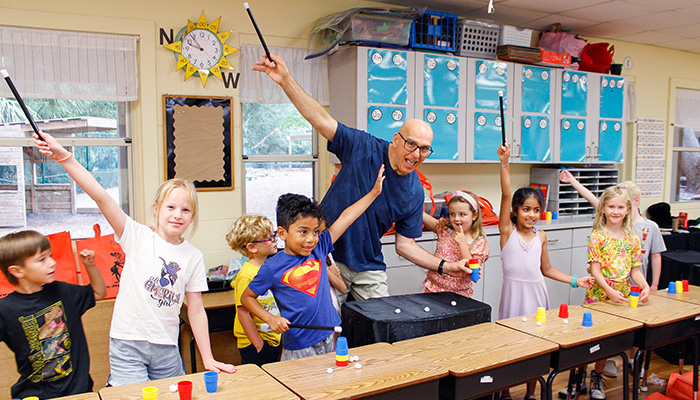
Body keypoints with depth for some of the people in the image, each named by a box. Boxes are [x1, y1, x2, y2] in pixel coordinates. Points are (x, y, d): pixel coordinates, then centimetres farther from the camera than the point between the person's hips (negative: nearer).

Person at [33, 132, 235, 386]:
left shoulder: (194, 257, 2)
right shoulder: (138, 237, -5)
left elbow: (196, 311, 5)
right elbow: (100, 196, -16)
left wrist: (208, 360, 3)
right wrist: (64, 157, -26)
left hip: (167, 349, 3)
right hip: (128, 345, -3)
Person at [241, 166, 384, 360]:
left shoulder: (319, 249, 0)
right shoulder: (272, 268, -10)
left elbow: (345, 218, 4)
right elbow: (247, 297, 1)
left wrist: (374, 191, 8)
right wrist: (270, 319, -12)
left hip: (329, 339, 4)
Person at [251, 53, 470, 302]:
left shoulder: (415, 193, -1)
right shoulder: (364, 149, -12)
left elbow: (405, 244, 5)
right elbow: (321, 120, -18)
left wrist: (444, 267, -4)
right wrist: (286, 80, -28)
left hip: (370, 270, 4)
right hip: (329, 258, -4)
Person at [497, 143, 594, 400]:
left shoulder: (540, 237, 6)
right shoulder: (507, 231, -5)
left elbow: (546, 269, 16)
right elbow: (506, 195, -17)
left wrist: (574, 281, 9)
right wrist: (505, 164, -26)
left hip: (536, 293, 4)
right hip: (513, 293, -3)